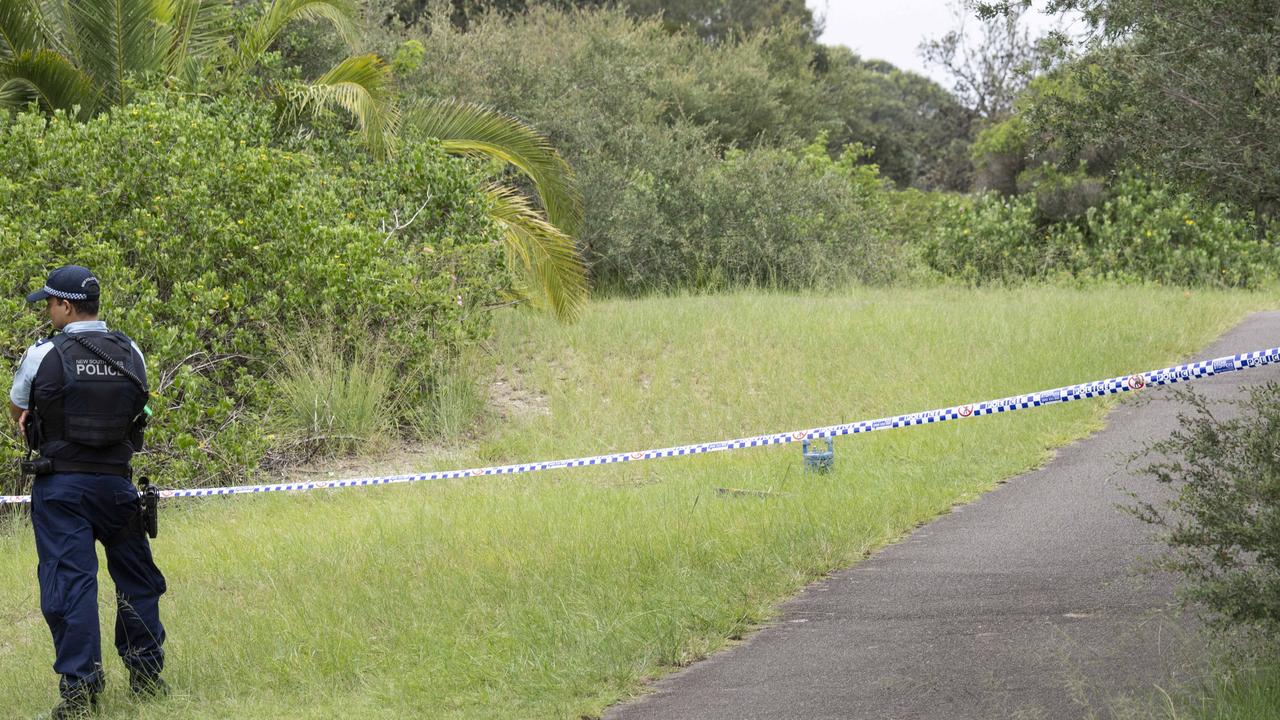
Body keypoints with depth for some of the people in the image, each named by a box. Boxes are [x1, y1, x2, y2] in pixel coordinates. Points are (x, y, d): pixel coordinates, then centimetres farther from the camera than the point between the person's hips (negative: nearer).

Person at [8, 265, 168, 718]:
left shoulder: (43, 356, -8)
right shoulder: (131, 354, 3)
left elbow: (17, 411, 7)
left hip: (61, 487, -3)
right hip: (116, 482, 3)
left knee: (68, 582, -3)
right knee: (136, 579, 15)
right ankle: (146, 676, 23)